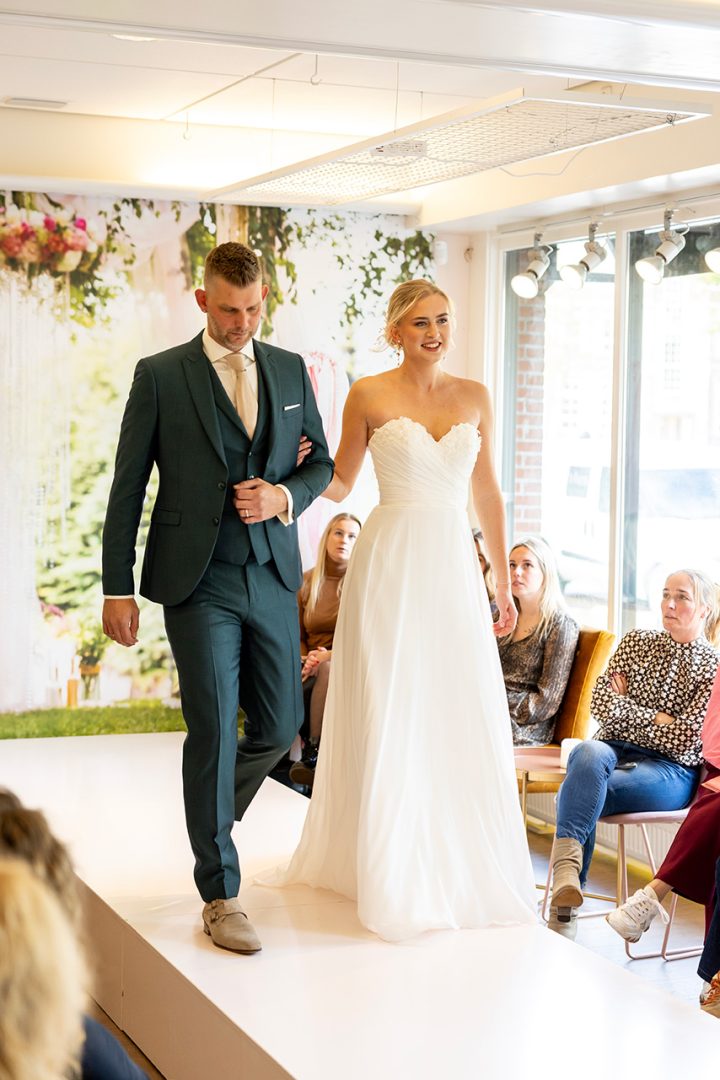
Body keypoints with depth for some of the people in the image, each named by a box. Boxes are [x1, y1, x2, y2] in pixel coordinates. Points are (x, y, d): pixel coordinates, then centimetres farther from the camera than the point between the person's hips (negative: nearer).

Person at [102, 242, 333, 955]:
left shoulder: (290, 370, 10)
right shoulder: (160, 376, -2)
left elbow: (321, 462, 16)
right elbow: (127, 488, -1)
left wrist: (284, 495, -7)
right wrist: (117, 589, -5)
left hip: (273, 577, 5)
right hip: (198, 582, -4)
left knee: (280, 726, 9)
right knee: (214, 732, -5)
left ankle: (210, 817, 39)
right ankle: (220, 894, 5)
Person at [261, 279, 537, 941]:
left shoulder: (475, 398, 10)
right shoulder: (370, 395, 0)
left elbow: (488, 494, 13)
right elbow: (340, 483, 7)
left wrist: (504, 582, 12)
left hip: (454, 568, 3)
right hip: (390, 563, -3)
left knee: (463, 722, 4)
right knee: (388, 719, 0)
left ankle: (461, 868, 20)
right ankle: (392, 877, 12)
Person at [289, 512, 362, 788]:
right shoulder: (307, 582, 12)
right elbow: (297, 635, 15)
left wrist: (330, 656, -19)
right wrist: (305, 659, -8)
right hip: (314, 664, 3)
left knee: (328, 670, -39)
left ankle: (314, 755, -32)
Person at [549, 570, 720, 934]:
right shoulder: (637, 642, 15)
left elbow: (684, 740, -8)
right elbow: (601, 702, 5)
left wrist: (627, 709, 0)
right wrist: (656, 718, -4)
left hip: (669, 770, -3)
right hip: (613, 750, 3)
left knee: (577, 797, -32)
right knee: (588, 753, -36)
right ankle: (568, 868, -44)